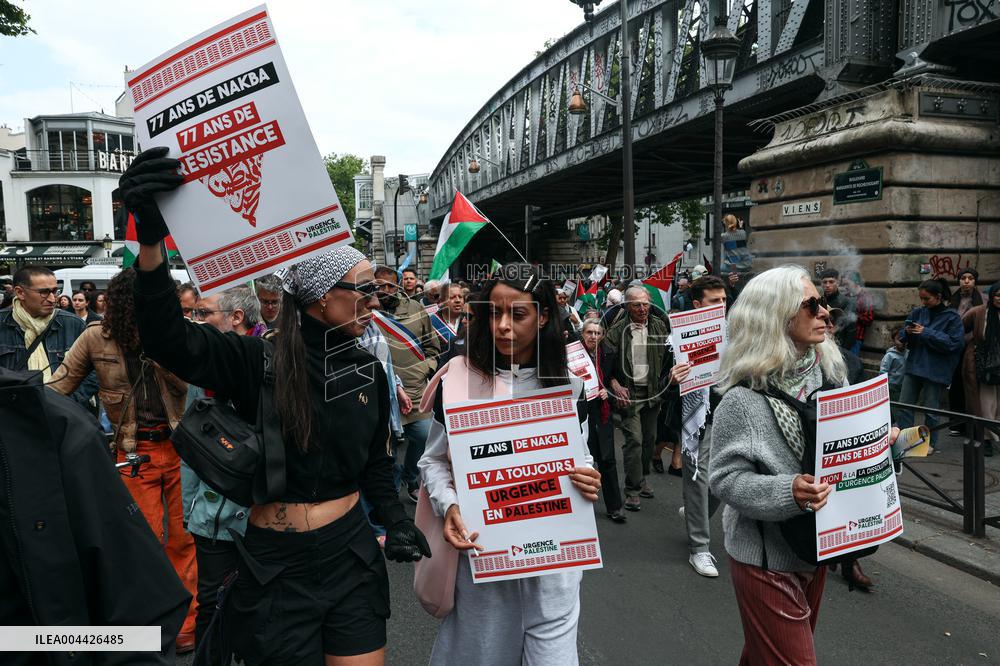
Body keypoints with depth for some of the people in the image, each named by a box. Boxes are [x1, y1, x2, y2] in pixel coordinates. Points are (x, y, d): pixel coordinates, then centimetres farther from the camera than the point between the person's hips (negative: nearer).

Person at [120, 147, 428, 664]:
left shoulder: (368, 372, 2)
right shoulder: (259, 362, -13)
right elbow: (170, 341, -30)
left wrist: (396, 522, -1)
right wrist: (151, 238, -43)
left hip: (352, 555, 4)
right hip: (276, 565, -3)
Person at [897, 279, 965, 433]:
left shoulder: (952, 317, -6)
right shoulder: (918, 312, 5)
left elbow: (955, 343, -16)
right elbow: (903, 338, 12)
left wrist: (926, 333, -18)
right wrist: (908, 332, -11)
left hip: (936, 372, -4)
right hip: (913, 367, 4)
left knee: (931, 412, 4)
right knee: (904, 407, 6)